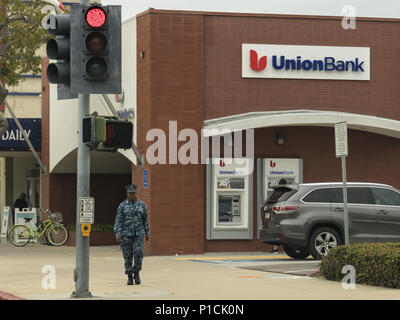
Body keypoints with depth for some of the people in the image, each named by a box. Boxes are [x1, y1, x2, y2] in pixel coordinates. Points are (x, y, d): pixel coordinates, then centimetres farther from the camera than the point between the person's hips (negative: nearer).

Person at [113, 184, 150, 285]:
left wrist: (147, 233, 9)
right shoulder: (122, 206, 1)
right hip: (126, 234, 0)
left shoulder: (141, 204, 5)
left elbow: (145, 220, 10)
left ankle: (136, 273, 1)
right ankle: (129, 277, 8)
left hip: (139, 234, 0)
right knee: (128, 256, 1)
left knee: (138, 252, -16)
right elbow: (118, 220, -4)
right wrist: (118, 233, -14)